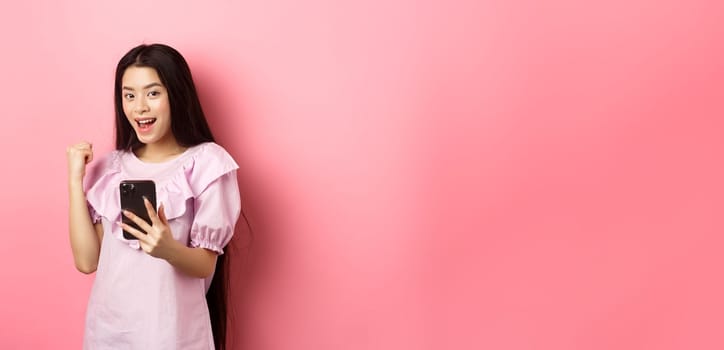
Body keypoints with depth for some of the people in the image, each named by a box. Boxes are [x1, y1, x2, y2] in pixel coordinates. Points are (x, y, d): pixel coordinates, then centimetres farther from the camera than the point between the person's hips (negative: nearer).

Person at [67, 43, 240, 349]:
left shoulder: (206, 163, -10)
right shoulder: (110, 168, 4)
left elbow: (206, 265, -9)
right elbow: (87, 261, -3)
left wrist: (168, 249, -29)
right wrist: (76, 181, -6)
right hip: (107, 324, 4)